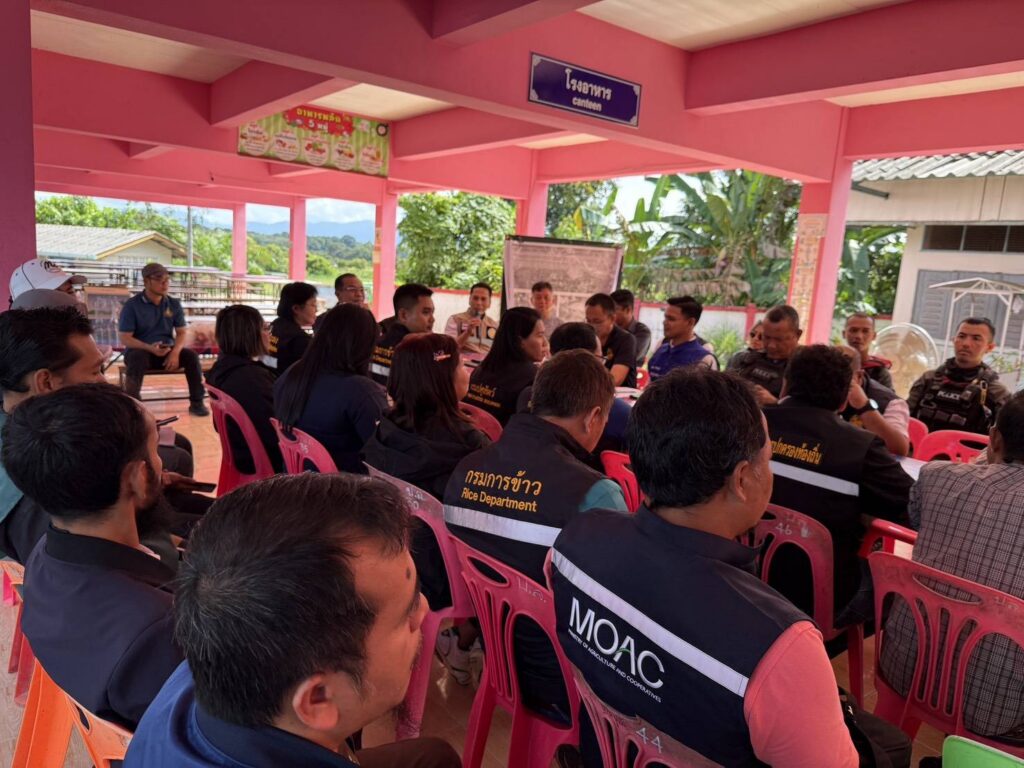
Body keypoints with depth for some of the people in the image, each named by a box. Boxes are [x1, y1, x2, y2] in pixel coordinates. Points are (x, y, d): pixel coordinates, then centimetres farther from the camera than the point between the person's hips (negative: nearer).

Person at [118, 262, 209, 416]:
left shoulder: (174, 304, 4)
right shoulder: (132, 305, -8)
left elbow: (182, 332, 3)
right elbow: (125, 338, -11)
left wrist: (175, 352, -18)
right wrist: (150, 348, -29)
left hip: (167, 350, 3)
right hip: (141, 350, -3)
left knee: (191, 356, -23)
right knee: (137, 359, -37)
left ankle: (196, 403, -15)